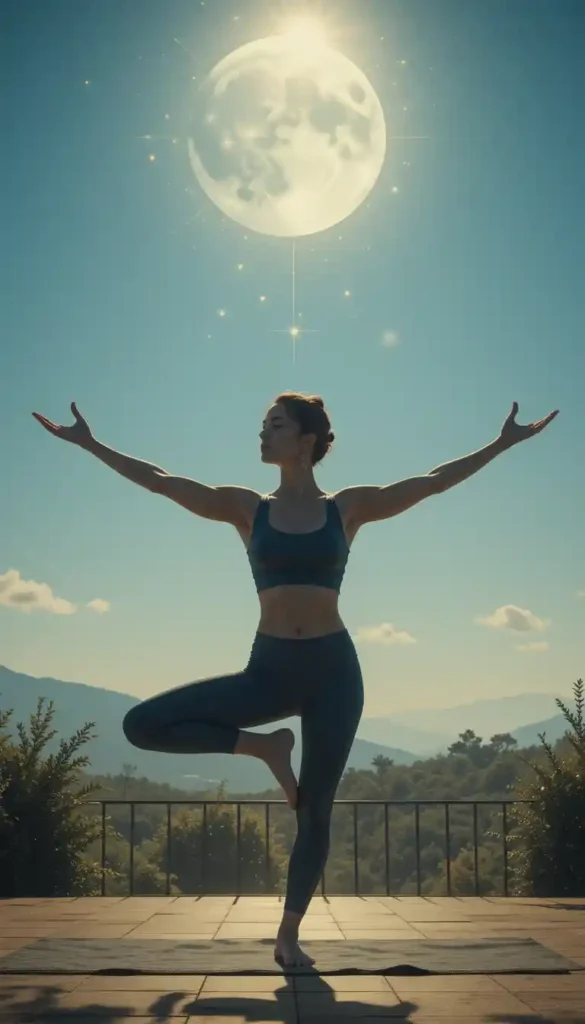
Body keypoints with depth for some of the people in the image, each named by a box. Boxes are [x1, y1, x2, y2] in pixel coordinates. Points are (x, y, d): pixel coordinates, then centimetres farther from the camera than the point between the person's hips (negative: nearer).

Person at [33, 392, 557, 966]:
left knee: (315, 809, 2)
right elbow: (158, 480, 4)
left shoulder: (348, 507, 4)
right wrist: (88, 444, 2)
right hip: (270, 668, 1)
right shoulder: (246, 508, 6)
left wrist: (503, 443, 4)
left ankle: (289, 934, 19)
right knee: (143, 725, -12)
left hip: (333, 669, -1)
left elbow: (434, 481, 6)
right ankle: (264, 746, 4)